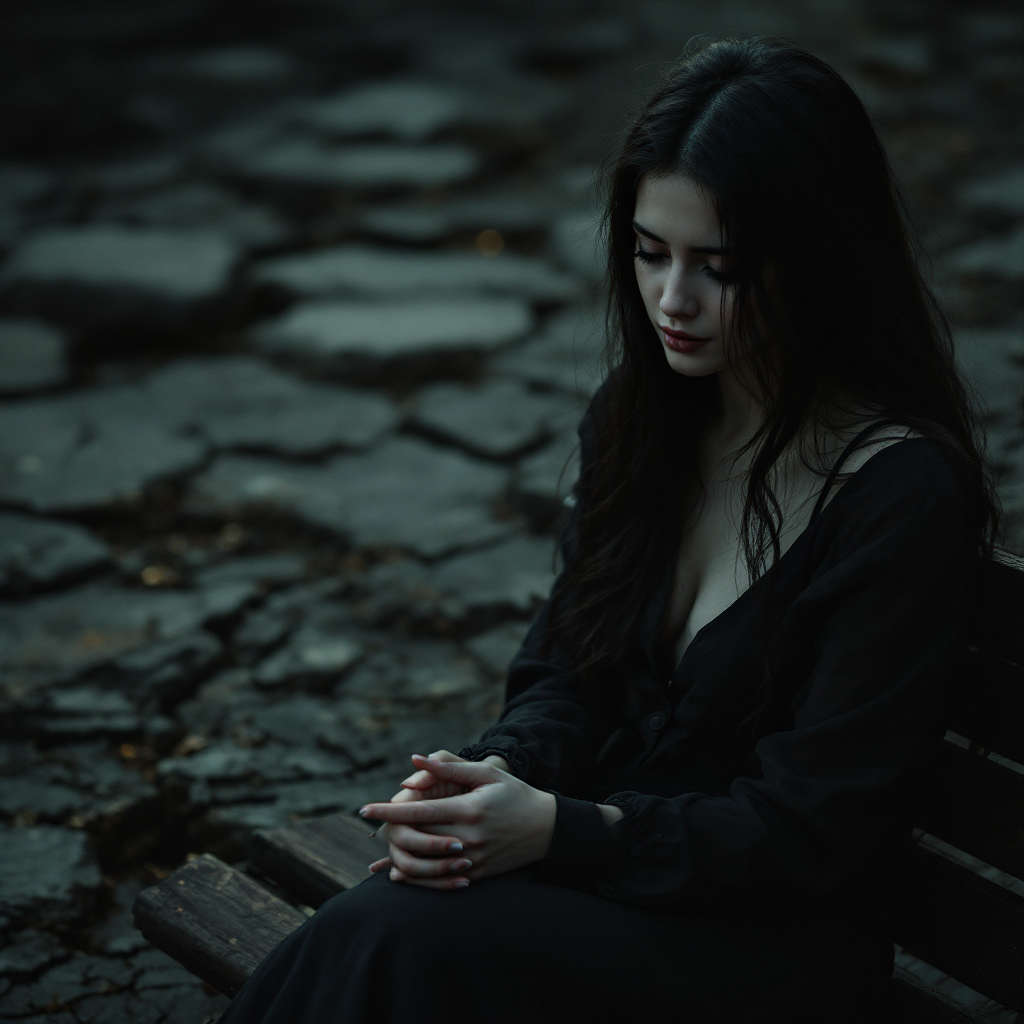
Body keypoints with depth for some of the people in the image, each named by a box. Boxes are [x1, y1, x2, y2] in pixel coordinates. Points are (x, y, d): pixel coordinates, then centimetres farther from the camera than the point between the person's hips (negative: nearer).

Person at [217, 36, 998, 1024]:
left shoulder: (901, 491, -17)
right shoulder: (635, 414, 4)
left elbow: (805, 829, -15)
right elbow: (563, 666, 11)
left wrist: (558, 829, -22)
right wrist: (497, 779, -11)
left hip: (767, 944, -5)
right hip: (602, 858, 5)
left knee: (394, 944, -29)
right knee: (357, 934, -25)